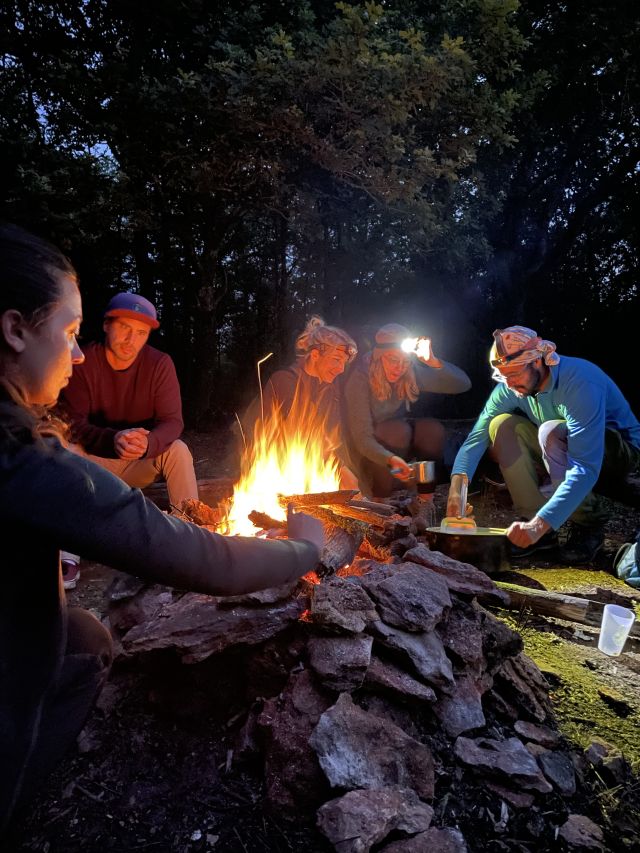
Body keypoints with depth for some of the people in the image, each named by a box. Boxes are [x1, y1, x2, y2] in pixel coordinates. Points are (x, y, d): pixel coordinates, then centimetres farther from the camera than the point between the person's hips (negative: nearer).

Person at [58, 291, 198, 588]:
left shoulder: (160, 363, -12)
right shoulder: (82, 363, -15)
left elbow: (172, 422, -17)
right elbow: (73, 424, -21)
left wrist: (146, 444, -41)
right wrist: (113, 440, -43)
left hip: (143, 463, 1)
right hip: (93, 462, 0)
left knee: (178, 449, -26)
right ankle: (69, 552, -23)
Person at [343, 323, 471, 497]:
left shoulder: (411, 373, -14)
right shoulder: (360, 379, -26)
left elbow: (463, 384, -16)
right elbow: (362, 439, -31)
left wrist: (433, 362, -32)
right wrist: (391, 460, -49)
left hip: (400, 444, 4)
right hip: (369, 453, -4)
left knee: (433, 429, -22)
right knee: (399, 429, -31)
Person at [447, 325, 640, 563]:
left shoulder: (580, 382, -33)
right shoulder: (509, 387, -13)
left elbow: (586, 468, -39)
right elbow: (476, 437, -16)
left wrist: (540, 524, -47)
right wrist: (456, 487, -33)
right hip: (564, 453, 6)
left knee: (552, 431, -35)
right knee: (502, 425, -18)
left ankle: (588, 525, -15)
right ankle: (531, 517, -15)